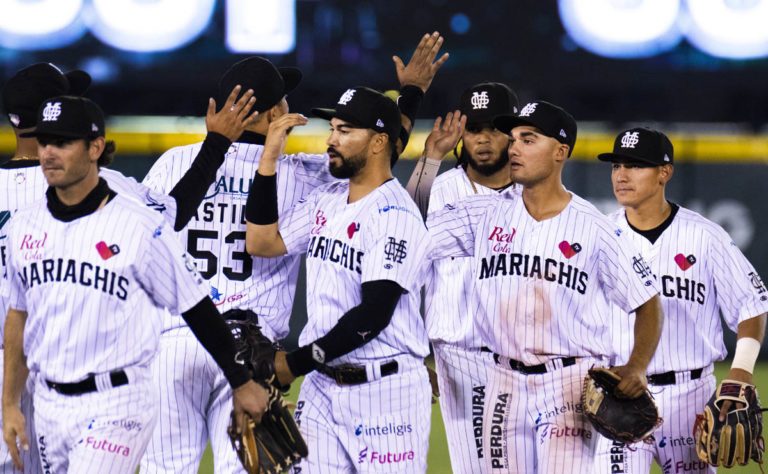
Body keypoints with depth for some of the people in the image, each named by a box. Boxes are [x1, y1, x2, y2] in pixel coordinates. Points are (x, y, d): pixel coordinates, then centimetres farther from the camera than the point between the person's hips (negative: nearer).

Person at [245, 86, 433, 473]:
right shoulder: (325, 201, 12)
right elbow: (261, 242, 7)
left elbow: (374, 314, -21)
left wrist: (296, 362, -19)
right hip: (322, 387, 7)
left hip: (385, 392, -7)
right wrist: (269, 157, 1)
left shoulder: (396, 216, -14)